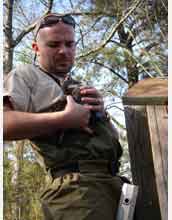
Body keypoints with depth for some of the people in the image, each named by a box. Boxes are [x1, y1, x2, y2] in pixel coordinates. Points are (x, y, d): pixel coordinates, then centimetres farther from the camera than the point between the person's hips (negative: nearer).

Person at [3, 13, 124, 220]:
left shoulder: (79, 88, 24)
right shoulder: (25, 75, 4)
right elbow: (5, 123, -15)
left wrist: (100, 110, 0)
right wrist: (65, 119, -16)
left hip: (112, 182, 7)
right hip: (77, 185, -7)